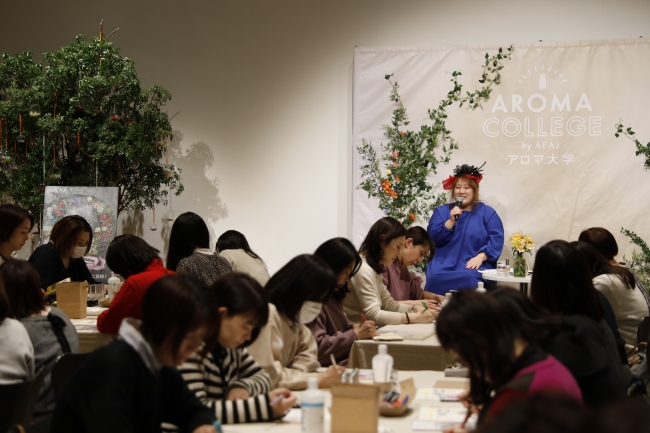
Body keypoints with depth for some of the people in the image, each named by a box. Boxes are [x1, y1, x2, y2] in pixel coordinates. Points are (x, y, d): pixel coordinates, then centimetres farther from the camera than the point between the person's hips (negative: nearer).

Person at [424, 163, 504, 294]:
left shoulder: (487, 212, 11)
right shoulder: (441, 211, 16)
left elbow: (496, 239, -1)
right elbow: (432, 238, 3)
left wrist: (480, 256, -16)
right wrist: (451, 221, -10)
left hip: (473, 265, -1)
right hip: (444, 264, 1)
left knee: (468, 277, -35)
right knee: (435, 277, -31)